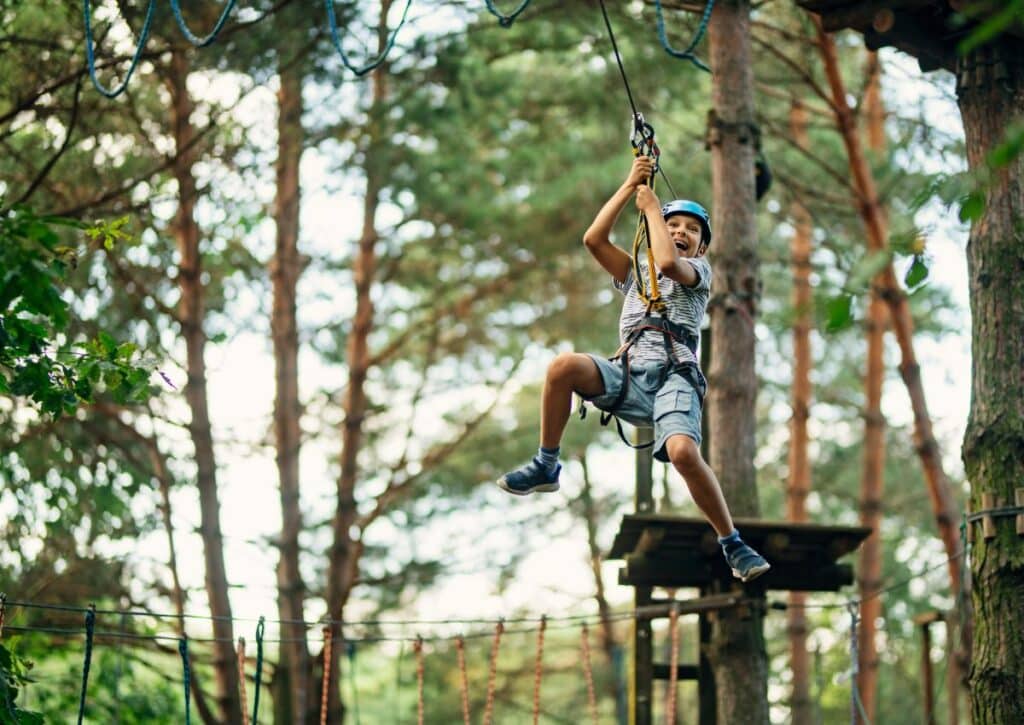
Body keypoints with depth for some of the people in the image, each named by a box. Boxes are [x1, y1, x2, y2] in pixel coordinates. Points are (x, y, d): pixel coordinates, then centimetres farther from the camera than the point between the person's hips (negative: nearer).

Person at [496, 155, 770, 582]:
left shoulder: (700, 272, 21)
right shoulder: (634, 275, 32)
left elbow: (668, 263, -3)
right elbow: (594, 239, 17)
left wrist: (651, 206, 10)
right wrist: (630, 186, 15)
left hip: (674, 377, -3)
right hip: (628, 375, 3)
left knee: (683, 452, -32)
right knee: (564, 366, -28)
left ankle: (732, 543, -15)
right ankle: (546, 466, -10)